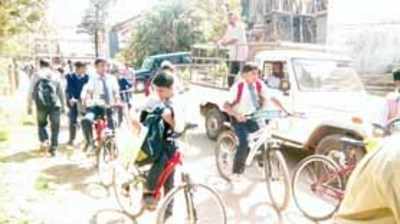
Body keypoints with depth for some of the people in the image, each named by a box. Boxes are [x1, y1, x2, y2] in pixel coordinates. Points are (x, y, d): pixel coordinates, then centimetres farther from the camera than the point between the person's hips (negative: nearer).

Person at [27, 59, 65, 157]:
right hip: (55, 105, 1)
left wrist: (29, 106, 8)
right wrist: (63, 106, 22)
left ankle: (44, 141, -1)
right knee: (55, 127, 6)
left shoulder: (36, 75, 7)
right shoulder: (55, 76, 13)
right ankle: (53, 147, 1)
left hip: (41, 105, 0)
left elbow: (31, 91, 3)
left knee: (41, 124, 19)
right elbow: (61, 92, 14)